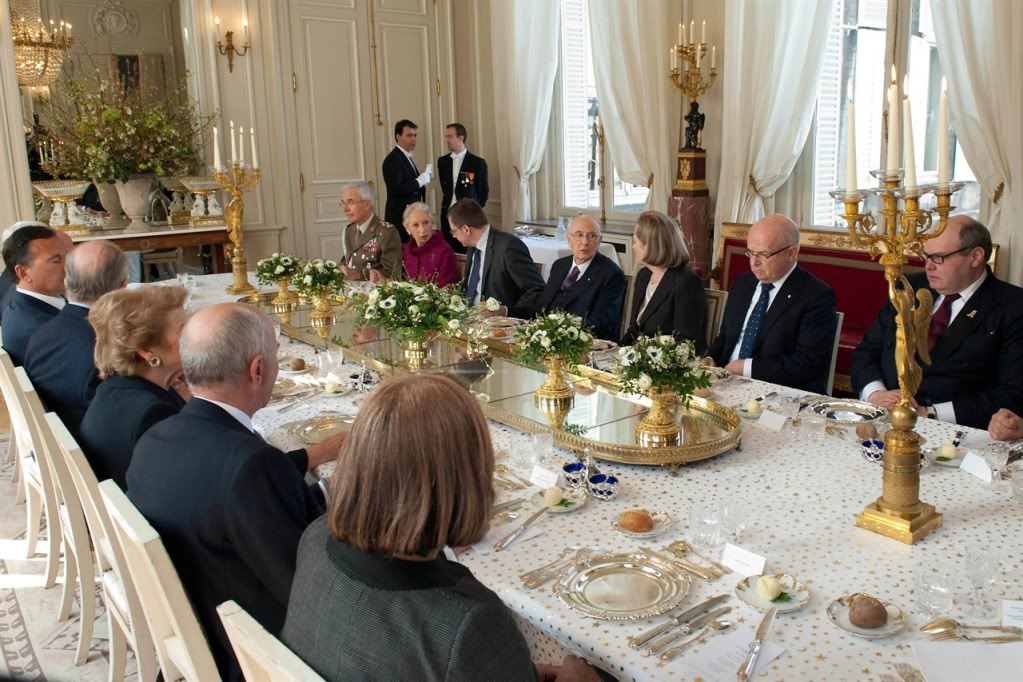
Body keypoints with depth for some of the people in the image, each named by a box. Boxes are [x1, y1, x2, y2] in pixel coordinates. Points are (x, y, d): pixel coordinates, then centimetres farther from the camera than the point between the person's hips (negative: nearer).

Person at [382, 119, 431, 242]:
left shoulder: (407, 158, 18)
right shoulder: (393, 159, -11)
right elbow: (396, 189, -21)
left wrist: (424, 178, 5)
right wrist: (419, 181, -17)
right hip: (400, 218, -9)